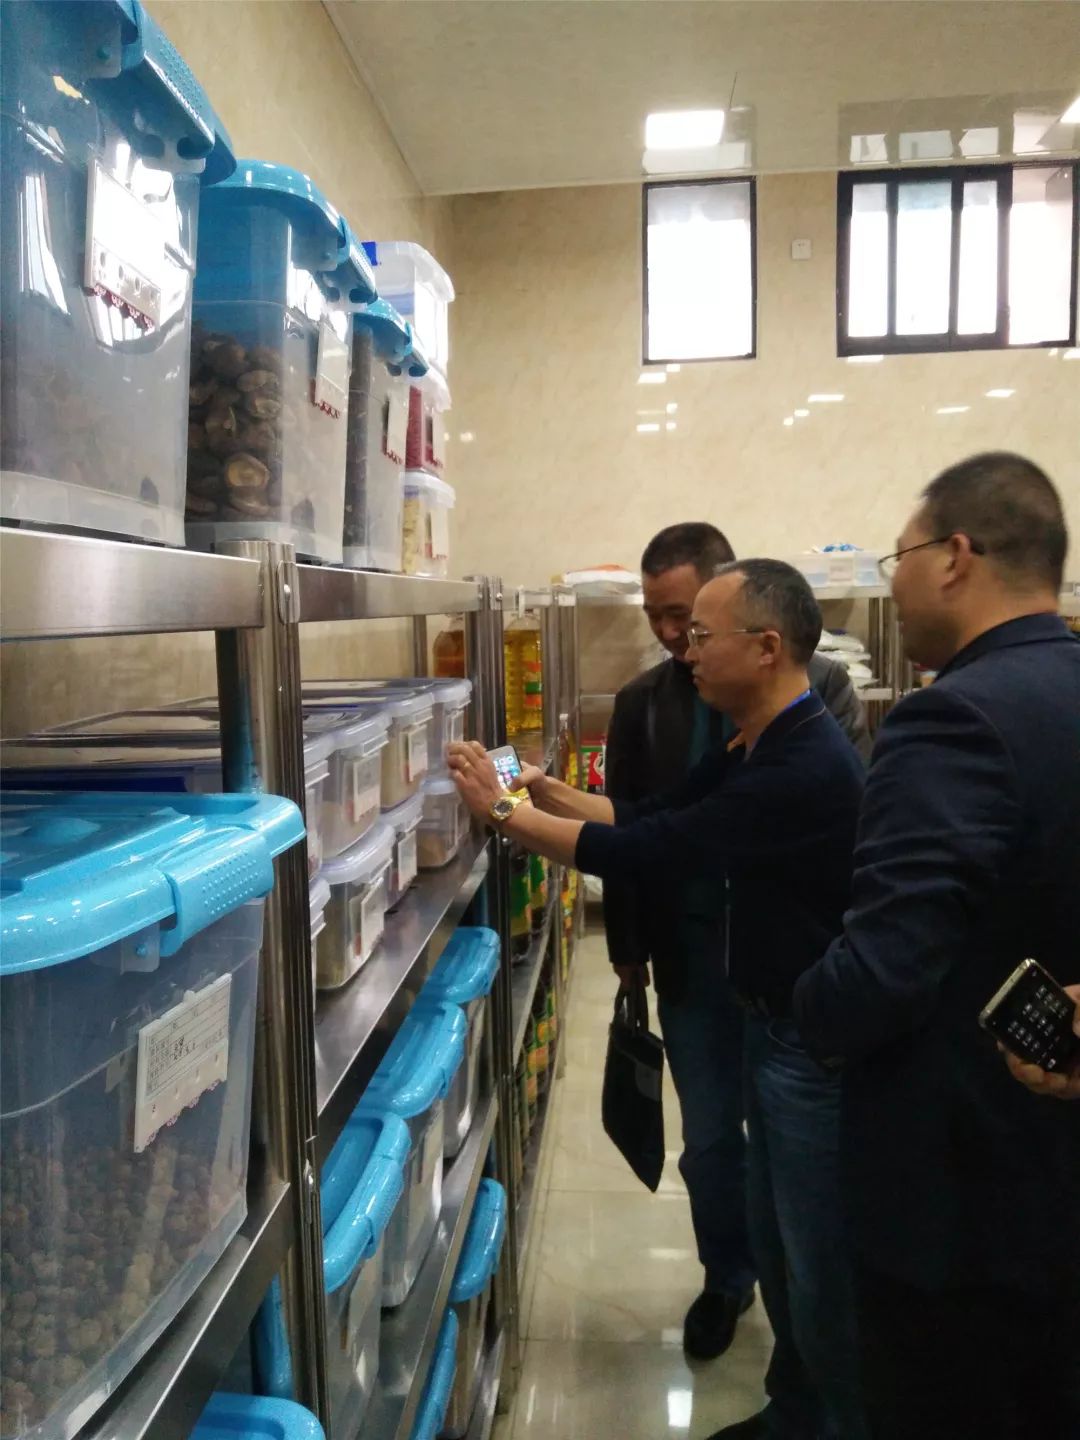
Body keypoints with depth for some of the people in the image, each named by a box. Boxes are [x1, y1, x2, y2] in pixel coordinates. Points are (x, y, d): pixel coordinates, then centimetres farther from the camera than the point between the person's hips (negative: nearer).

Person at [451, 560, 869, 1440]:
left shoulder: (806, 770, -28)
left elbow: (651, 852, -30)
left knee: (822, 1268, 8)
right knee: (778, 1246, 23)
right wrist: (545, 793, -4)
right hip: (772, 1022, 10)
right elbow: (651, 816, 8)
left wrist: (503, 811, -21)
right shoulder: (756, 748, 6)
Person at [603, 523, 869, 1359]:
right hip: (693, 952, 2)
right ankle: (728, 1278, 38)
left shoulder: (819, 684, -6)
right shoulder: (641, 704, 1)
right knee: (710, 1137, 13)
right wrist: (628, 949, 3)